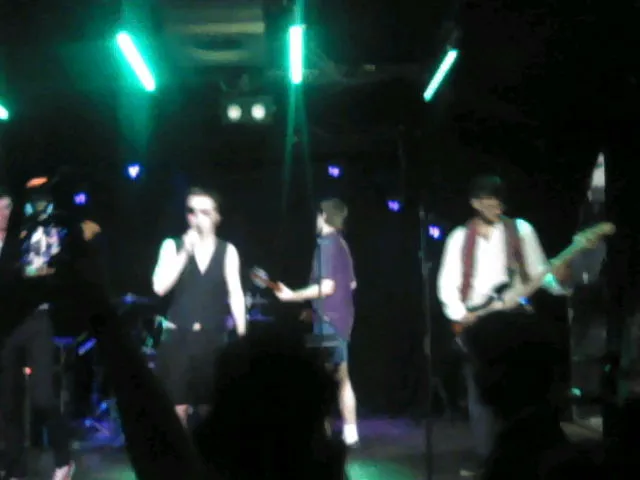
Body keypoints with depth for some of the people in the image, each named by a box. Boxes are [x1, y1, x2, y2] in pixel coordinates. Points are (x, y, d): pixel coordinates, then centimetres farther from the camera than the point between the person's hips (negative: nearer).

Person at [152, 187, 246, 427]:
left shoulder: (227, 251, 5)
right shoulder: (173, 245, 3)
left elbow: (235, 294, 2)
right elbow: (160, 287, -10)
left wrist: (242, 336, -5)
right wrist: (185, 252, -16)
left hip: (213, 338, 1)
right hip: (178, 337, -1)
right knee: (177, 409, -3)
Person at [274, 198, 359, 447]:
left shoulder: (326, 243, -14)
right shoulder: (341, 243, 13)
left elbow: (327, 287, -22)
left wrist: (293, 295, -15)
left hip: (329, 319, -9)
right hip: (342, 316, 9)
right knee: (341, 377, 13)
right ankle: (349, 432, 16)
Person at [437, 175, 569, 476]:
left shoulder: (521, 230, 6)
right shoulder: (459, 237, 9)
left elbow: (538, 270, 3)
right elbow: (447, 282, 5)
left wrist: (556, 281, -19)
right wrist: (459, 313, -11)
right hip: (474, 322, 2)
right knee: (479, 393, 2)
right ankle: (484, 457, 9)